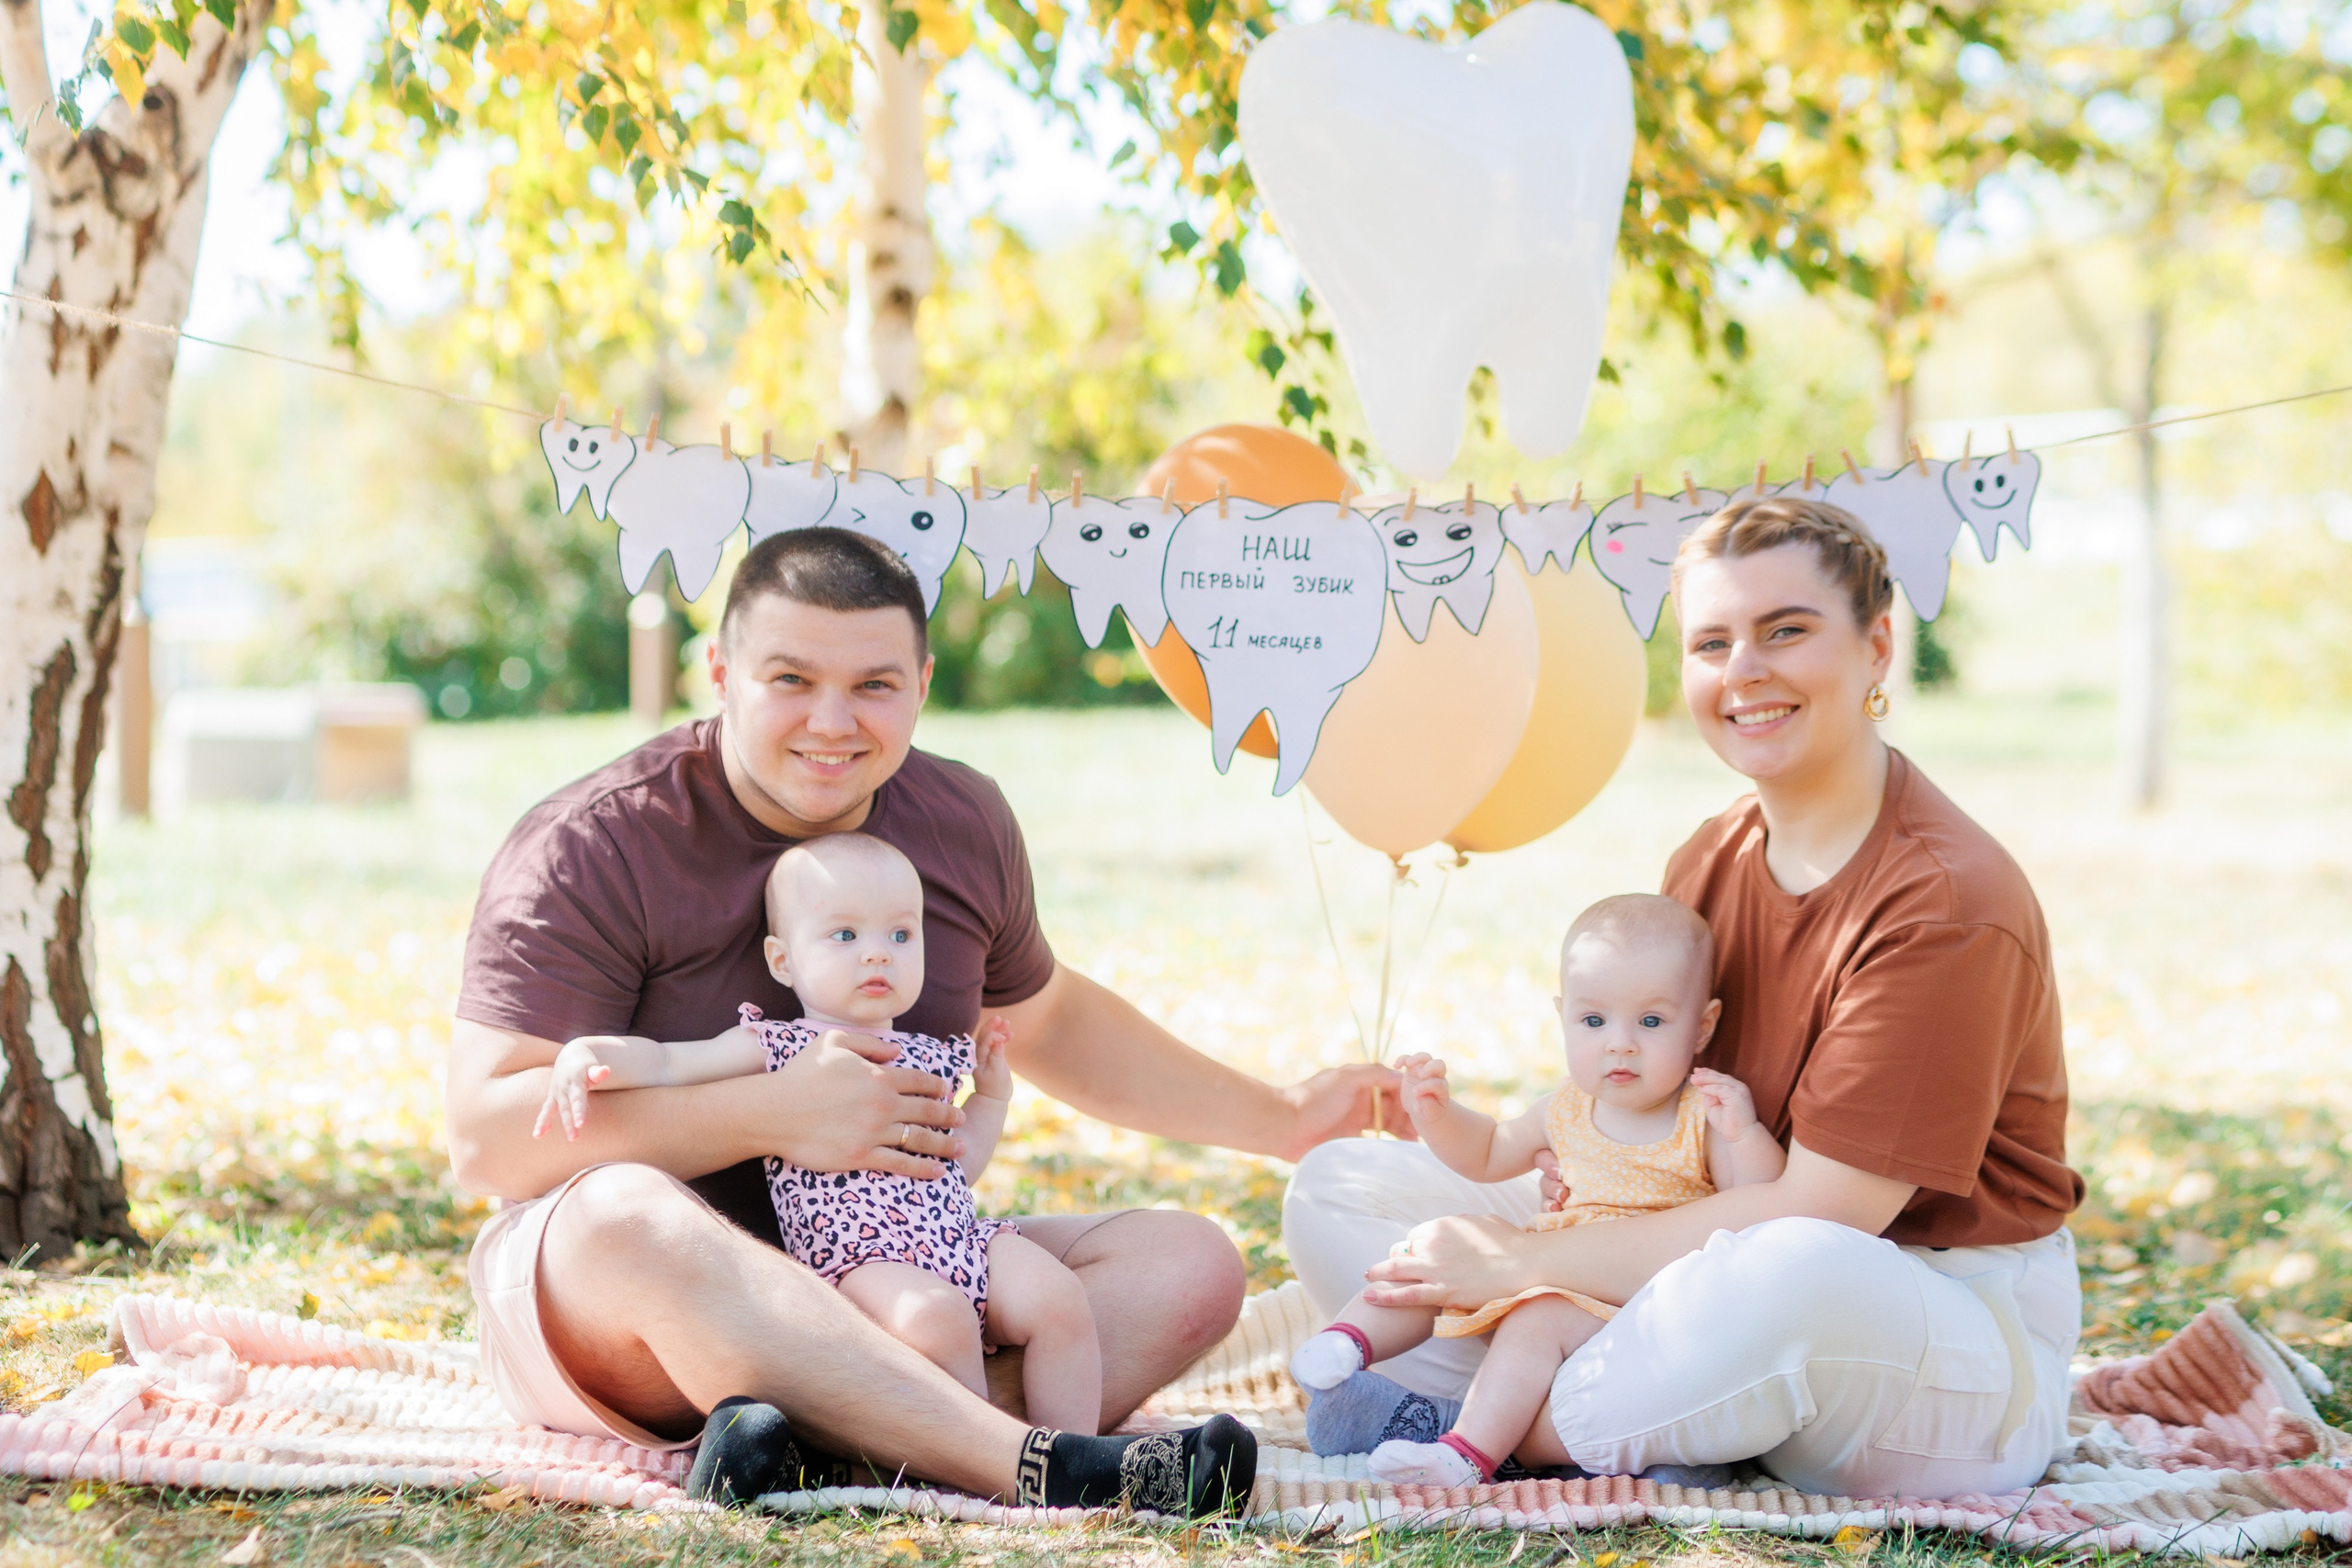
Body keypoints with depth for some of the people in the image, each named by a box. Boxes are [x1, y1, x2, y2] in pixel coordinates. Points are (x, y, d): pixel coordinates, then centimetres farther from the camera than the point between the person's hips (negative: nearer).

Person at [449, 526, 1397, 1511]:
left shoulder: (962, 825, 8)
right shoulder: (590, 848, -10)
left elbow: (1046, 1022, 27)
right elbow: (484, 1136, -17)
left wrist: (1285, 1121, 28)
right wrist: (774, 1115, -24)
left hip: (896, 1279, 6)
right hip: (604, 1303, -5)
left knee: (1189, 1263, -12)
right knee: (631, 1214, -39)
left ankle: (820, 1430, -36)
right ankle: (1038, 1466, -45)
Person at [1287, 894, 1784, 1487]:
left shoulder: (1708, 1121, -10)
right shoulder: (1568, 1112, 9)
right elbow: (1488, 1154, 25)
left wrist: (1745, 1134, -33)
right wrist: (1437, 1113, 6)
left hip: (1632, 1305, -8)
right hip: (1546, 1272, 8)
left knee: (1539, 1320, -32)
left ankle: (1469, 1454, -39)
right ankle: (1348, 1341, -9)